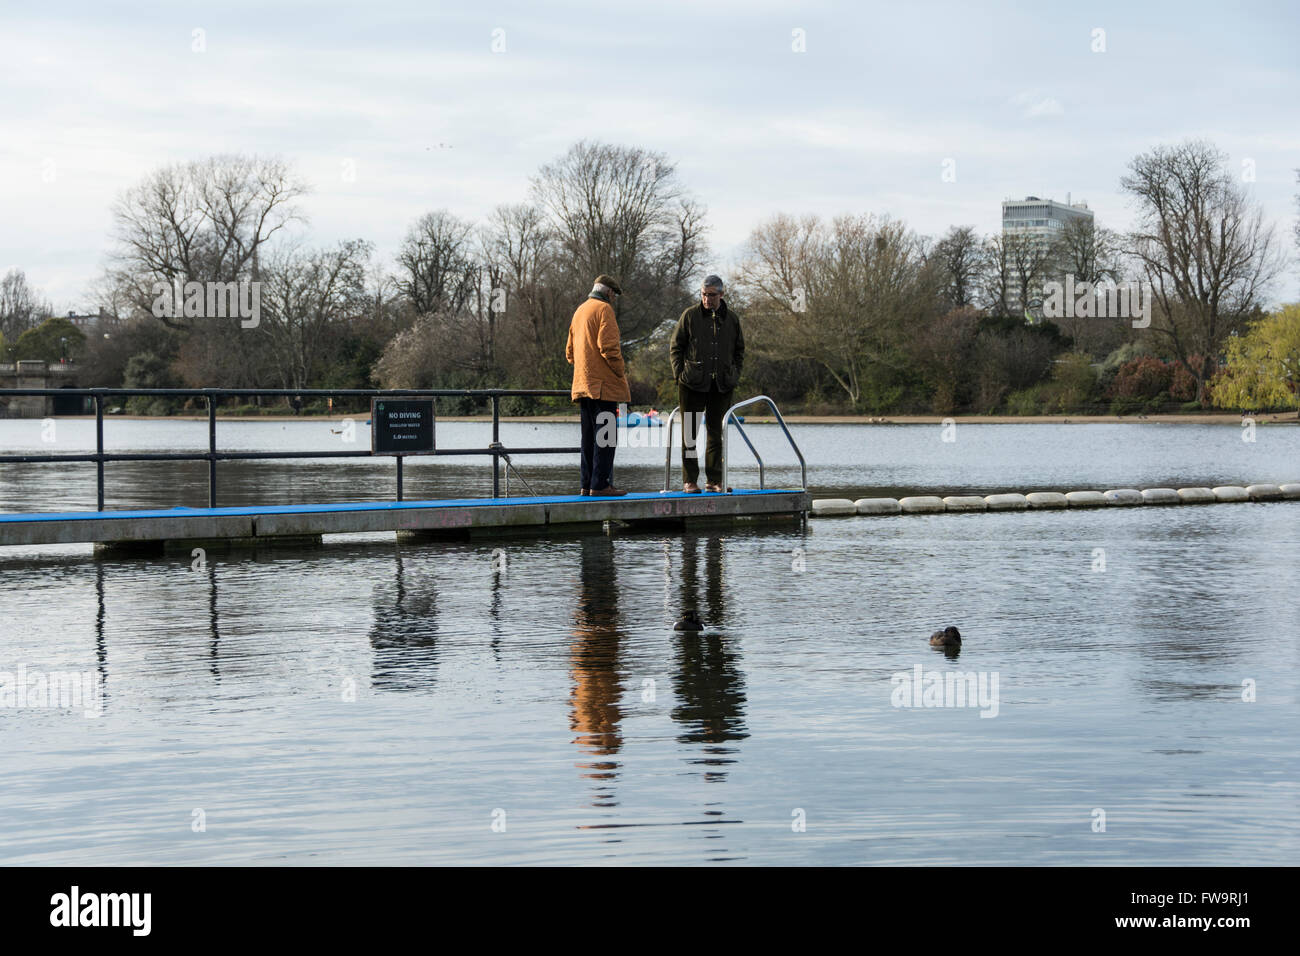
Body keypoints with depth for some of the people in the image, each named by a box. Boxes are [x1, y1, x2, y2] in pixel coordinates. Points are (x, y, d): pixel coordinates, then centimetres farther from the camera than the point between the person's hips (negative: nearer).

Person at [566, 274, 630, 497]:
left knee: (589, 436, 11)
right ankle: (600, 484, -14)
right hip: (603, 384, -9)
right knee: (606, 435, -9)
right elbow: (608, 346, -18)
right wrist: (621, 372, -8)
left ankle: (587, 484, 11)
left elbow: (570, 351, 23)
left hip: (583, 384, 9)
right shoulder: (604, 309, -7)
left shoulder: (580, 311, 20)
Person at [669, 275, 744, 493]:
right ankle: (689, 481, 1)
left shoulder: (732, 319, 9)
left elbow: (739, 350, 19)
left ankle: (714, 480, 12)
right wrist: (680, 374, -6)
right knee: (690, 433, -1)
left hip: (722, 386, 3)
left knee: (716, 434, 7)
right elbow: (675, 348, 3)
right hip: (693, 385, -3)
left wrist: (735, 375, 7)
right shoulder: (690, 316, 0)